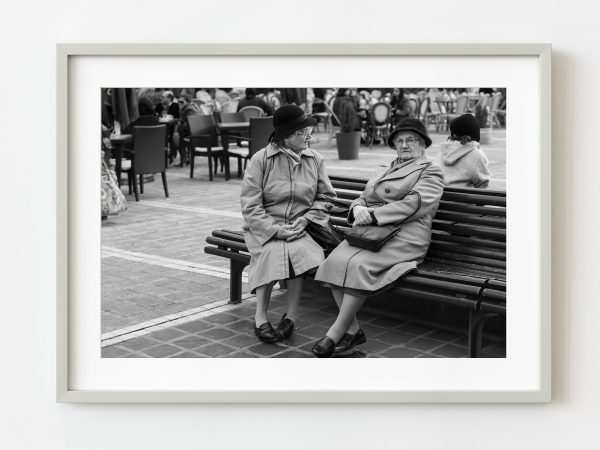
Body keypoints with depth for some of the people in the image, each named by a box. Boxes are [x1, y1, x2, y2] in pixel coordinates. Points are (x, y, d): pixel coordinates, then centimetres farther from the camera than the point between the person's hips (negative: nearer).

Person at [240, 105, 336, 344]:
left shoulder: (315, 159, 7)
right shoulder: (260, 160, -4)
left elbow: (325, 197, 10)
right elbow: (250, 206, -7)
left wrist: (306, 219, -8)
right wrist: (276, 230, -19)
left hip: (301, 226, 2)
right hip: (266, 228, -2)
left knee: (297, 251, -31)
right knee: (273, 252, -33)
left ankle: (290, 317, -19)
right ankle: (260, 318, -22)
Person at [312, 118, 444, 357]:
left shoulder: (431, 172, 7)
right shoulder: (383, 171, 30)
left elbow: (413, 204, -9)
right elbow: (362, 198, 22)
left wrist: (372, 215, -16)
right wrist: (358, 208, -4)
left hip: (404, 237, -6)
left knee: (359, 264, -33)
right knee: (335, 261, -24)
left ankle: (336, 333, -23)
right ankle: (353, 330, -16)